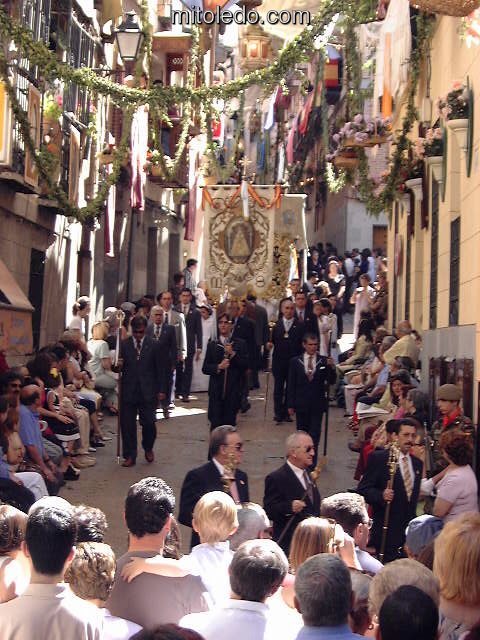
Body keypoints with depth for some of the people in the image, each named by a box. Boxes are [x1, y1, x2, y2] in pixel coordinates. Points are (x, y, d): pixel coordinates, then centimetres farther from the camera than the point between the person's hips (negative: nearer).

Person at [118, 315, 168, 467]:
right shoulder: (123, 345, 5)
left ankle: (148, 449, 24)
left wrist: (161, 390, 2)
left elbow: (160, 369, 6)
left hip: (147, 392, -1)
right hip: (128, 391, 1)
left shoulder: (153, 345, 3)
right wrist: (118, 365, -17)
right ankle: (130, 456, 12)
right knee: (127, 424, 1)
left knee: (148, 423, -3)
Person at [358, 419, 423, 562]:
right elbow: (362, 489, -7)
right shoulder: (378, 458, -3)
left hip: (410, 529, 5)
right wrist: (381, 495, -24)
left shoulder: (417, 463, 14)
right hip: (387, 531, -5)